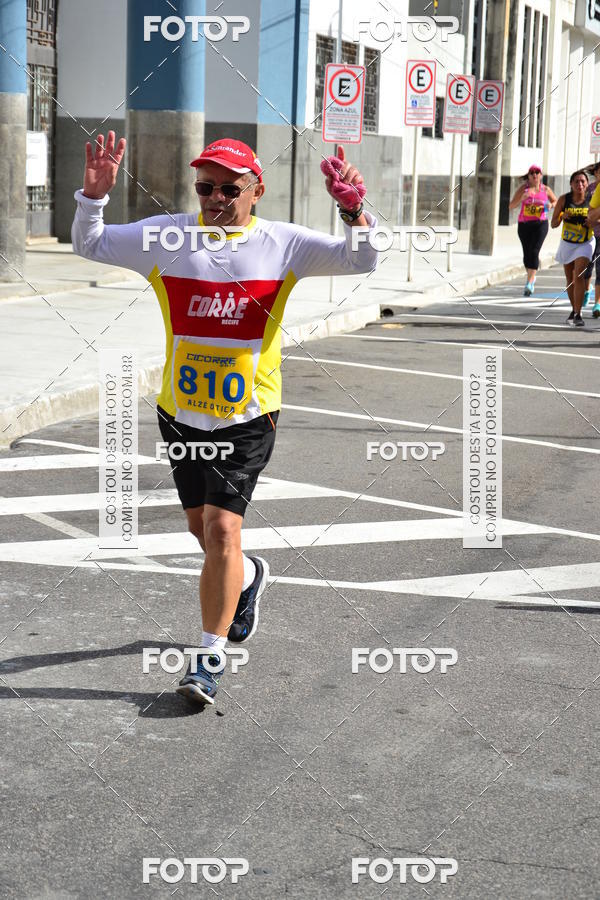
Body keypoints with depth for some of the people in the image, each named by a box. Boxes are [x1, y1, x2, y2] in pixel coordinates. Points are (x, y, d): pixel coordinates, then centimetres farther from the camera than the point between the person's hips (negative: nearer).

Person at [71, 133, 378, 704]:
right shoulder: (167, 235, -1)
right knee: (203, 528, 18)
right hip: (181, 411, 3)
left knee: (222, 529, -12)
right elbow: (89, 245, 4)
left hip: (248, 416, -3)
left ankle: (210, 657, 1)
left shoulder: (283, 244, -4)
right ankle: (248, 576, 52)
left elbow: (360, 260, -7)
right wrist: (95, 196, -15)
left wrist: (353, 211, -27)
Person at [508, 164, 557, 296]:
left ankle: (529, 284, -19)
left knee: (534, 252, -16)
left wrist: (550, 205, -4)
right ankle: (532, 277, 35)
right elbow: (511, 206, -4)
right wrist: (521, 198, -22)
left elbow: (556, 201, 20)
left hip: (540, 224, -1)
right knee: (526, 254, 8)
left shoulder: (545, 189, 3)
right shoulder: (523, 188, 0)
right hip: (524, 224, 1)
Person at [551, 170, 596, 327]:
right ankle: (574, 310, 35)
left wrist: (592, 222, -21)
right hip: (567, 243, 2)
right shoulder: (564, 199, -10)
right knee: (570, 280, 14)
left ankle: (578, 315, -21)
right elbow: (553, 224, -7)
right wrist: (562, 216, -28)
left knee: (578, 277, -19)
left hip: (585, 243, -2)